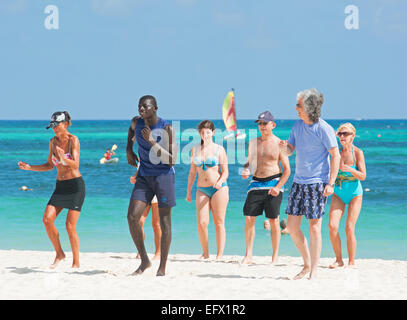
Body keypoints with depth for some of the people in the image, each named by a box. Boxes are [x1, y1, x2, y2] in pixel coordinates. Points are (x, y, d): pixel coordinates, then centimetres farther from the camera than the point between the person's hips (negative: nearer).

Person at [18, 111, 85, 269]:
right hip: (60, 186, 6)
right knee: (47, 219, -10)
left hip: (75, 185, -6)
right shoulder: (53, 142, 6)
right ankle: (59, 254, 8)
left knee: (70, 226, -9)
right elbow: (50, 165, 17)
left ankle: (76, 263, 3)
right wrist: (29, 167, 7)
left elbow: (76, 165, -23)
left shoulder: (73, 140, -12)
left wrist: (64, 159, -43)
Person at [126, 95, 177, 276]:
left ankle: (162, 268, 8)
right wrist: (129, 149, 16)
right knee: (132, 217, -10)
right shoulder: (137, 123, 0)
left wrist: (153, 142, -25)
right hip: (144, 177, 4)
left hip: (164, 176, -4)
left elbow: (172, 160, -18)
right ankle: (144, 260, 4)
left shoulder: (167, 129, -14)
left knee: (164, 222, -1)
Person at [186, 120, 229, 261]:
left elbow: (225, 172, -1)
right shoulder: (195, 150, 11)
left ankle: (220, 255, 3)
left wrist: (220, 182, -21)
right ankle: (205, 253, 9)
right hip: (202, 190, 3)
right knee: (201, 223, -7)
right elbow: (192, 172, 18)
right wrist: (188, 191, 17)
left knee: (219, 223, -2)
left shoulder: (219, 150, 0)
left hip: (219, 189, -3)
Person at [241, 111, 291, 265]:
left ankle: (275, 257, 6)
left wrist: (278, 187, -14)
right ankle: (248, 255, 3)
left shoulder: (279, 144, -2)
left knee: (274, 221, -2)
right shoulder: (253, 143, 12)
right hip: (256, 183, 4)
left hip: (273, 183, -4)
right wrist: (245, 170, -1)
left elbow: (287, 170, -2)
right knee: (249, 218, -3)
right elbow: (249, 161, 23)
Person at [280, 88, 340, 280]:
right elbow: (290, 150, 15)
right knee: (292, 227, 4)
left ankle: (314, 271, 3)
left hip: (317, 183, -7)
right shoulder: (298, 125, 9)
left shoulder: (324, 129, -11)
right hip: (299, 182, 7)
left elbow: (336, 156, -10)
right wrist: (285, 147, -10)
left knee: (314, 228, -5)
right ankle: (307, 265, 20)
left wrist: (331, 183, -15)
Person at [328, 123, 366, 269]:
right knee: (332, 226, -10)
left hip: (354, 193, -3)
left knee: (349, 229, -9)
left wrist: (350, 169, -27)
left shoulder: (357, 153, -7)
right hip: (338, 193, 3)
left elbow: (363, 176, -11)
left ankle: (351, 262, 4)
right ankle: (339, 260, 4)